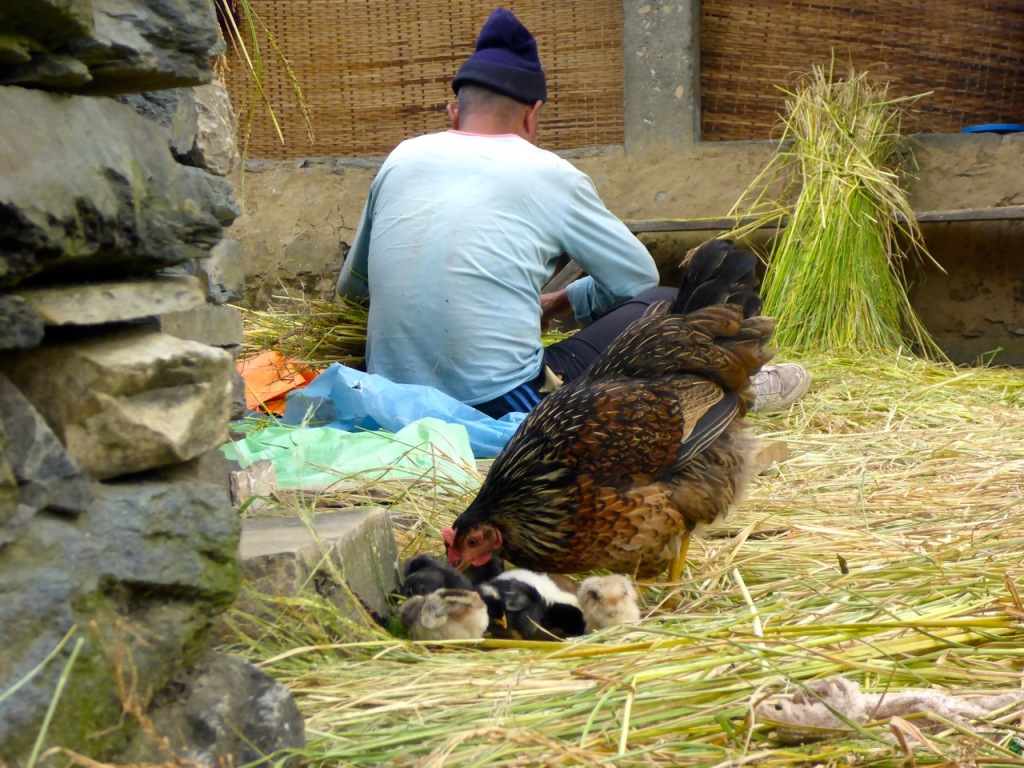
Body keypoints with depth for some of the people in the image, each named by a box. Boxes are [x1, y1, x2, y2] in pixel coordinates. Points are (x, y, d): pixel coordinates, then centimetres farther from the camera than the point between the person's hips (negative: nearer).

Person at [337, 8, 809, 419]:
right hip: (506, 410, -5)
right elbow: (640, 276, 11)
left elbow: (351, 286, 21)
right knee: (662, 306, 11)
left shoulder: (402, 159, 8)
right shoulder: (548, 174, -2)